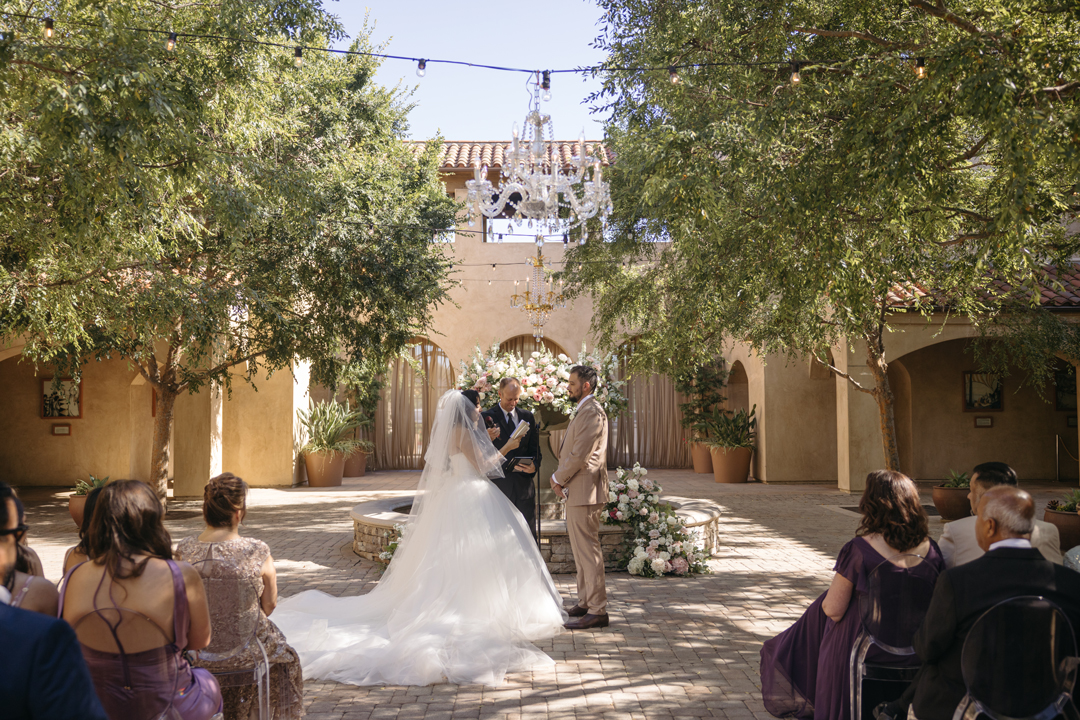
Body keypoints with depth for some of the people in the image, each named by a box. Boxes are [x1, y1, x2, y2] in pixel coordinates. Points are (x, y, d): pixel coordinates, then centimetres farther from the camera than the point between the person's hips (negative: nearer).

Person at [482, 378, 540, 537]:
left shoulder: (527, 416, 13)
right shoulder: (487, 417, 0)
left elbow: (535, 448, 13)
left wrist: (534, 465, -8)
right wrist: (507, 448, -20)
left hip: (524, 481, 3)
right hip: (499, 483, -3)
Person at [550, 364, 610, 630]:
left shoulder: (592, 412, -15)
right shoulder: (582, 411, 19)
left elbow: (579, 454, -20)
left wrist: (558, 478, -8)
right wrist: (560, 478, 9)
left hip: (585, 491, -11)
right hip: (576, 491, 11)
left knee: (588, 550, -8)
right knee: (580, 550, 16)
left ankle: (597, 611, -3)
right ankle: (585, 603, 25)